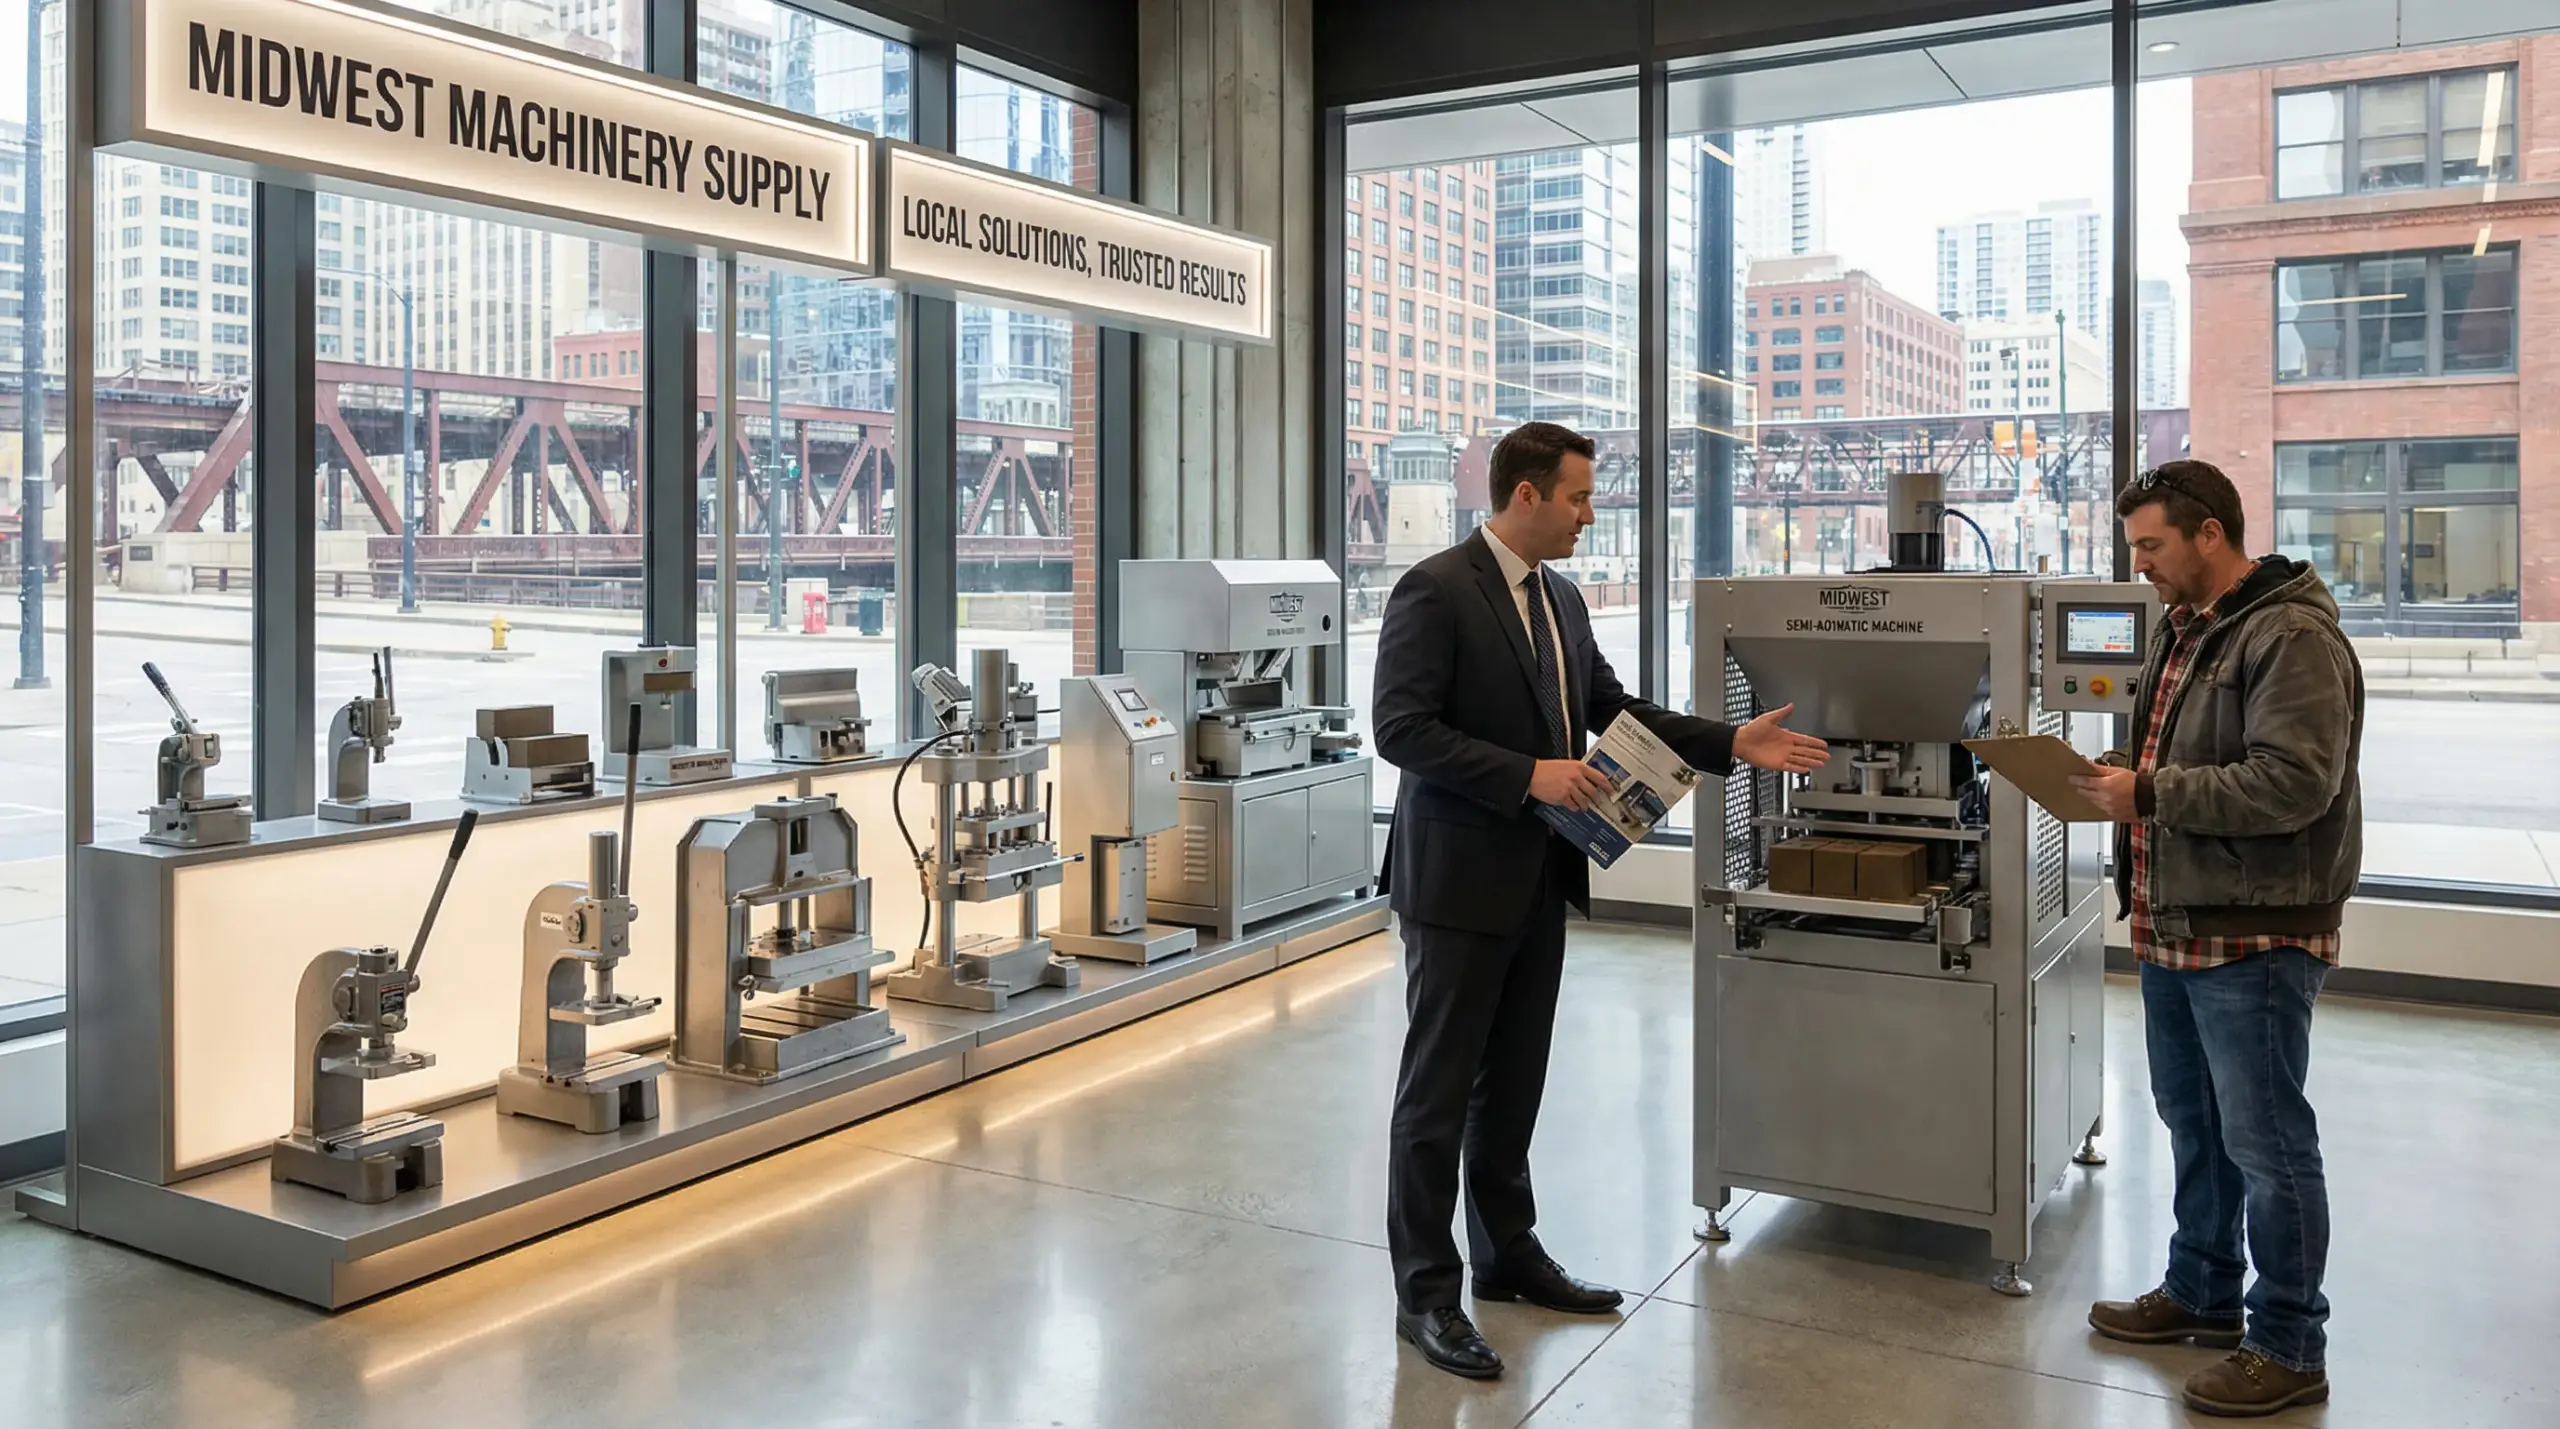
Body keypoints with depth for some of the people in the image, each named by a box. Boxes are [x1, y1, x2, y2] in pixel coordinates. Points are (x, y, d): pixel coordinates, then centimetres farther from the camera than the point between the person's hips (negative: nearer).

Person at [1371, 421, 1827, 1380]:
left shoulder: (1561, 599, 12)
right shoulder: (1434, 591, -14)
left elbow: (1611, 709, 13)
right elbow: (1401, 729, -20)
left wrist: (1730, 744, 3)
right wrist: (1529, 776, -24)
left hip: (1538, 879, 8)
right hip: (1459, 879, -8)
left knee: (1513, 1080, 18)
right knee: (1440, 1086, 2)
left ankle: (1507, 1253, 32)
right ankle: (1425, 1291, 12)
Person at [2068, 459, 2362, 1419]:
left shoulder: (2293, 638, -15)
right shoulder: (2182, 630, 14)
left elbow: (2294, 783, -24)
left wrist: (2151, 793, -22)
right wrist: (2119, 774, 5)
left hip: (2254, 941, -9)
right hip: (2174, 927, 9)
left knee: (2266, 1145, 1)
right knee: (2194, 1125, 20)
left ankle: (2289, 1348, 15)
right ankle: (2202, 1294, 35)